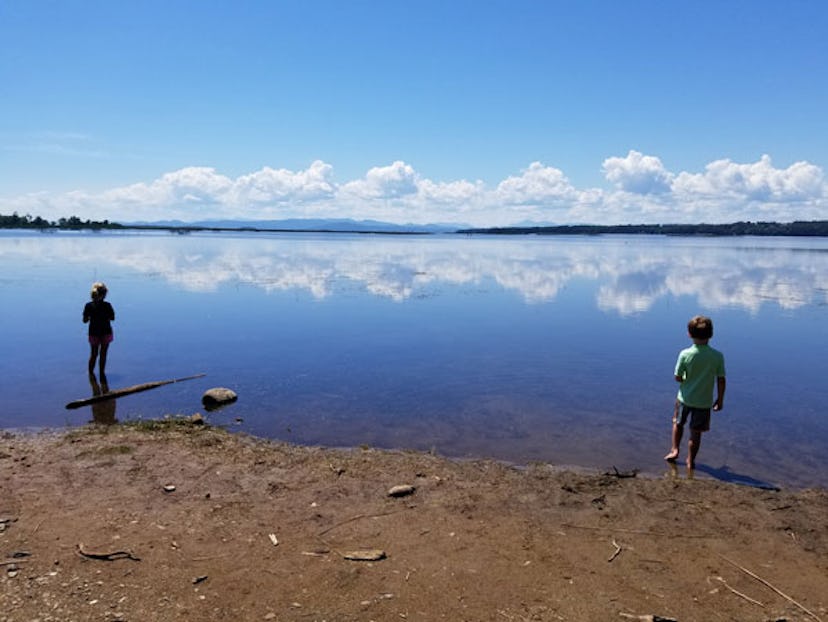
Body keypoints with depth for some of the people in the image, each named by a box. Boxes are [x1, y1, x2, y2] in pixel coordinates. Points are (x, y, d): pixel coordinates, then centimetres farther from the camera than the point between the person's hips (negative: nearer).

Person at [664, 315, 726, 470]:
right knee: (696, 432, 12)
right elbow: (721, 380, -6)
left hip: (685, 398, 0)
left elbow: (678, 377, -10)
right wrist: (720, 399, 7)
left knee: (678, 423, 25)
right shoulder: (718, 356, -13)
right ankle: (690, 461, 21)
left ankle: (674, 450, 26)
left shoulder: (685, 354, -17)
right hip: (704, 401, 0)